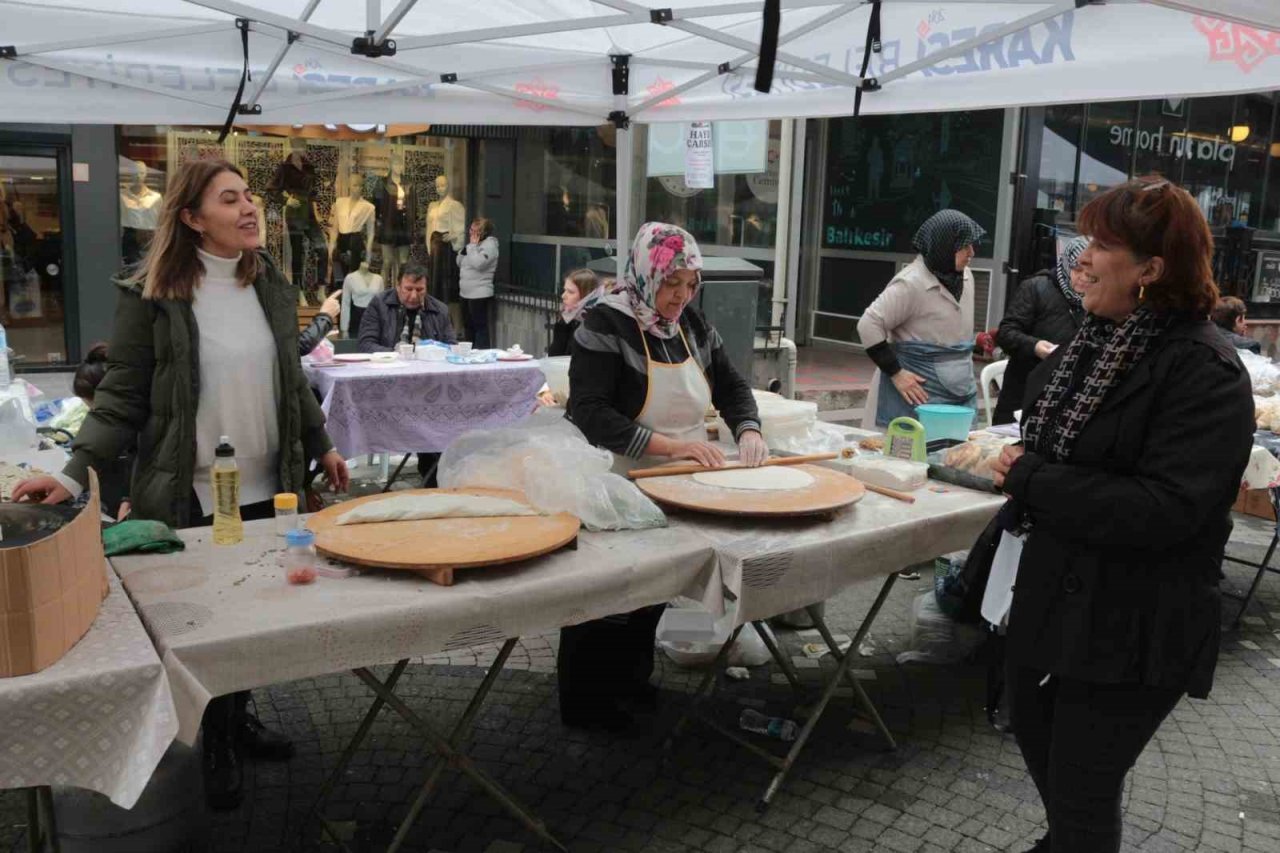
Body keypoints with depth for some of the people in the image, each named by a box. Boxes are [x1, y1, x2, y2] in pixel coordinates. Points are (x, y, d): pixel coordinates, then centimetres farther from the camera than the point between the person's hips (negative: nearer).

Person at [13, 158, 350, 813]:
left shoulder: (272, 286, 5)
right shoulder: (150, 295, -10)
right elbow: (121, 397, -9)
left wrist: (321, 446, 18)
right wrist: (76, 472, -20)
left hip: (266, 489, 4)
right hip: (189, 499, -4)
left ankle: (239, 715, 34)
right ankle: (218, 744, 28)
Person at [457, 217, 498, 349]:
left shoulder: (489, 245, -12)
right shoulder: (473, 244, 15)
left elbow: (478, 263, -26)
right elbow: (460, 263, 15)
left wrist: (472, 246, -15)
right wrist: (467, 247, 1)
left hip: (480, 294, -10)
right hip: (466, 293, 10)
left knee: (480, 327, -7)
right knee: (468, 326, 16)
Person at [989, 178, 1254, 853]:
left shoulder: (1205, 373, -23)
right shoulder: (1095, 338, 3)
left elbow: (1162, 512, -30)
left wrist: (1029, 478, -24)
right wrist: (1021, 466, -3)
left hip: (1131, 626, -9)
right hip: (1054, 588, 9)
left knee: (1082, 788, 7)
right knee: (1035, 732, 27)